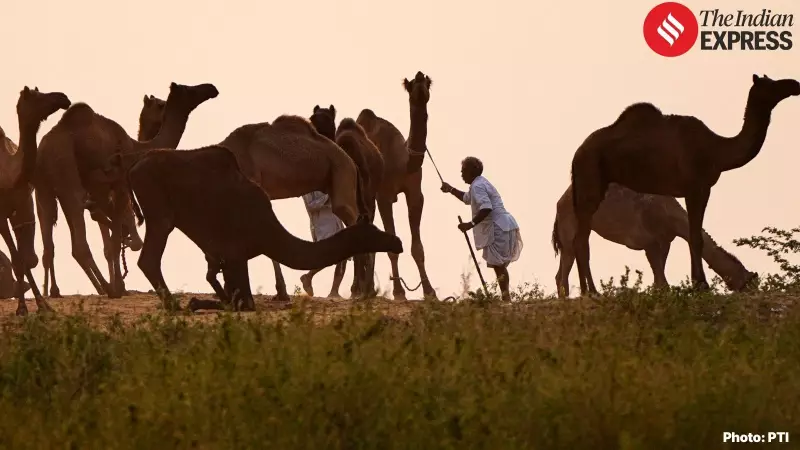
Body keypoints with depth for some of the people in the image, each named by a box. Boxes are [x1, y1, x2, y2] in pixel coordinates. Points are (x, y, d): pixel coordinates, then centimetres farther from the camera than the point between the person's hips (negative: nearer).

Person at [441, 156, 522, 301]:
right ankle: (506, 297, 19)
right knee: (499, 265, 16)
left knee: (498, 265, -12)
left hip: (499, 229, -11)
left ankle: (506, 298, -17)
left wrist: (471, 224, -29)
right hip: (502, 227, 11)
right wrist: (451, 190, 38)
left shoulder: (477, 186, -13)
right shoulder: (480, 183, 21)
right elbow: (467, 198, 42)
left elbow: (486, 208, -29)